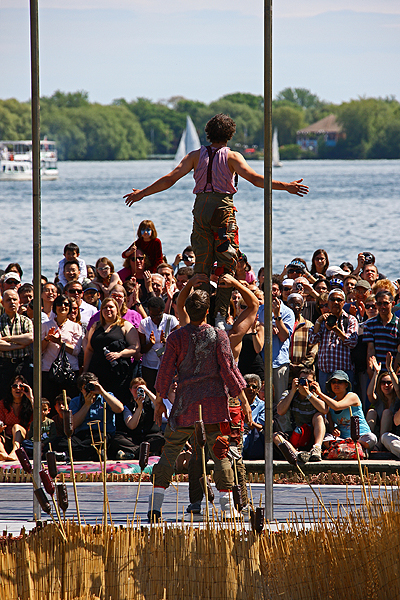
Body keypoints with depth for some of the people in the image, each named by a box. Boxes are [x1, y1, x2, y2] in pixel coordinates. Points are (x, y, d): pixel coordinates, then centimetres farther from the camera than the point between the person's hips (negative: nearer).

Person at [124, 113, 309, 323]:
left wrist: (142, 193, 12)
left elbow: (170, 178, 4)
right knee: (227, 263, 0)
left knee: (201, 265, 9)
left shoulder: (196, 155, 9)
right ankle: (220, 314, -10)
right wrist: (285, 186, -10)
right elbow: (253, 177, -12)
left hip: (201, 208, 3)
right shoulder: (232, 156, 0)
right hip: (223, 209, -3)